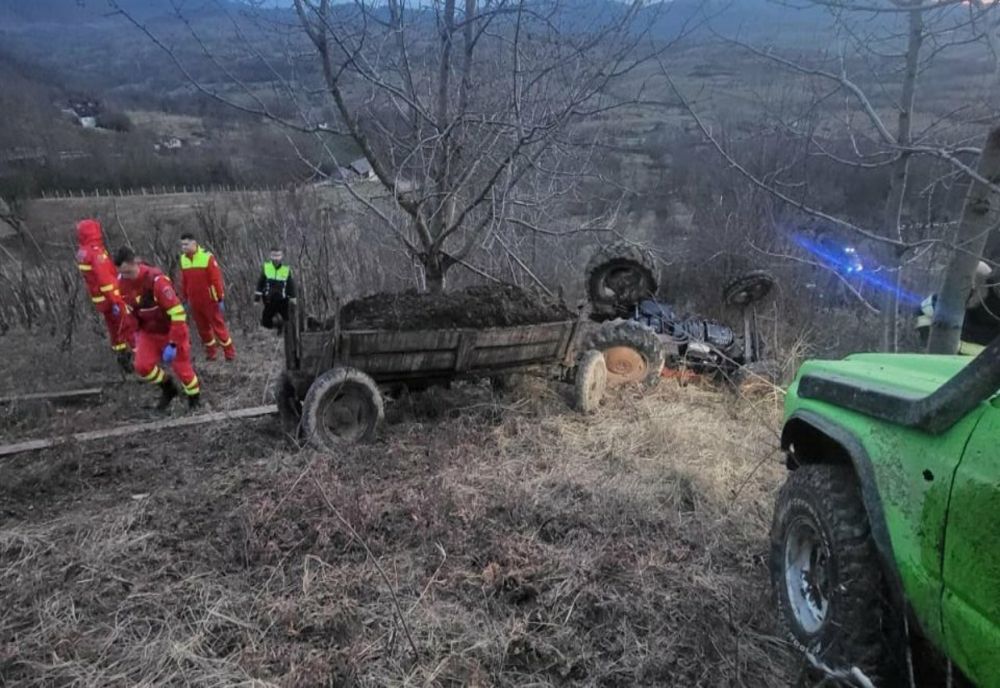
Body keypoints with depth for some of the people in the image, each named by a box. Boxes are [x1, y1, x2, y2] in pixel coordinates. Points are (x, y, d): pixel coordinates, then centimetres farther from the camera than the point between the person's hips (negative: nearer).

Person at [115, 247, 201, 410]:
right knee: (142, 367, -9)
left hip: (172, 329, -5)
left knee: (182, 368, 1)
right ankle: (168, 388, 18)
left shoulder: (157, 280, -30)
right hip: (149, 331, 6)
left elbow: (177, 313, -30)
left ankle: (195, 397, 27)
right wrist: (137, 333, 13)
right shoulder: (123, 282, -9)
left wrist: (173, 344, -29)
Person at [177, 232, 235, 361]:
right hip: (195, 302, 5)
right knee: (203, 328, 12)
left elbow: (216, 279, -13)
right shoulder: (183, 259, 3)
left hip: (210, 301, -5)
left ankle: (230, 353, 11)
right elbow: (183, 282, 11)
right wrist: (185, 299, 13)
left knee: (219, 326, 1)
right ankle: (210, 353, 25)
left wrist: (221, 299, -13)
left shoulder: (207, 257, -13)